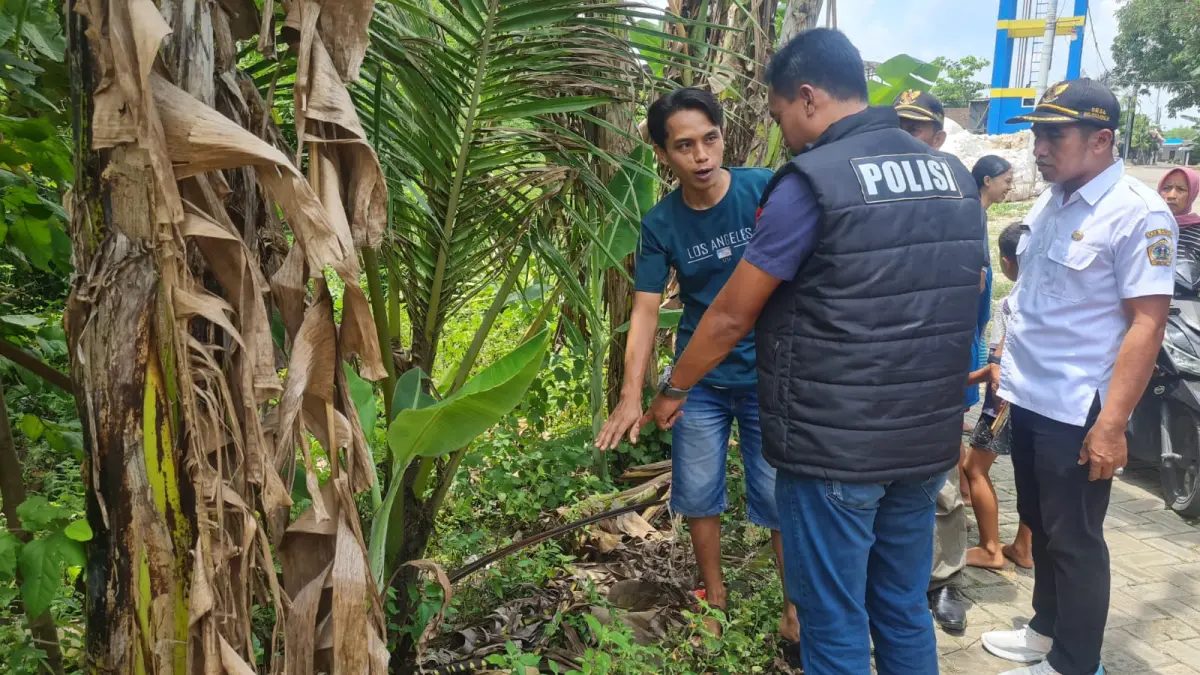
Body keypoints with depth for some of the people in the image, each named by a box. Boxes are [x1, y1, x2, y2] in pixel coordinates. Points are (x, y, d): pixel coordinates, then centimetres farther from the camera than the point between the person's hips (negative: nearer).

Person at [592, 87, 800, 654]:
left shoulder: (767, 189, -11)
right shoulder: (660, 224, -6)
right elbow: (646, 309, -8)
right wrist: (631, 395, -18)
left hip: (770, 375, -2)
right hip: (699, 380, 2)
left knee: (782, 496, 4)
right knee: (698, 494, 12)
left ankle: (798, 608, 25)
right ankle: (714, 597, 34)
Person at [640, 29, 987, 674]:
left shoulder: (812, 181, -15)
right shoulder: (954, 176, 8)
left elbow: (731, 315, -9)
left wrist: (673, 391, 5)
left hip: (833, 448, -7)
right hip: (927, 440, 7)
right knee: (905, 610, 20)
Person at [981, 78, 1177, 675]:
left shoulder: (1139, 214, -15)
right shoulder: (1048, 203, 8)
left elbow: (1147, 324, -18)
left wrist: (1111, 425, -21)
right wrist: (1007, 367, 15)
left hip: (1076, 412, -7)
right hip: (1027, 400, 7)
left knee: (1073, 541, 6)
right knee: (1040, 527, 20)